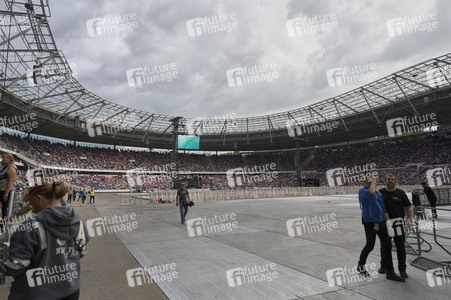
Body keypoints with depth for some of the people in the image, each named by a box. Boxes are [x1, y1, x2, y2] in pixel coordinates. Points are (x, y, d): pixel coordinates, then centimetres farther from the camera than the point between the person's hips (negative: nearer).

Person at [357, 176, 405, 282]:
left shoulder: (379, 193, 15)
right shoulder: (362, 191, -7)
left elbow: (384, 208, 18)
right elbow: (371, 192, -30)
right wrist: (373, 181, -13)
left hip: (381, 223, 7)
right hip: (370, 223, -6)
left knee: (387, 245, 4)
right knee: (370, 246, 0)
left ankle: (390, 272, 13)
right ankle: (360, 265, 24)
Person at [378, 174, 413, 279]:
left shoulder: (400, 193, 1)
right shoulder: (380, 193, 3)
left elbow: (408, 207, 0)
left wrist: (410, 221, -7)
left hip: (398, 223, -1)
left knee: (400, 247, 4)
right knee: (384, 246, 12)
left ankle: (402, 270, 16)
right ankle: (384, 266, 29)